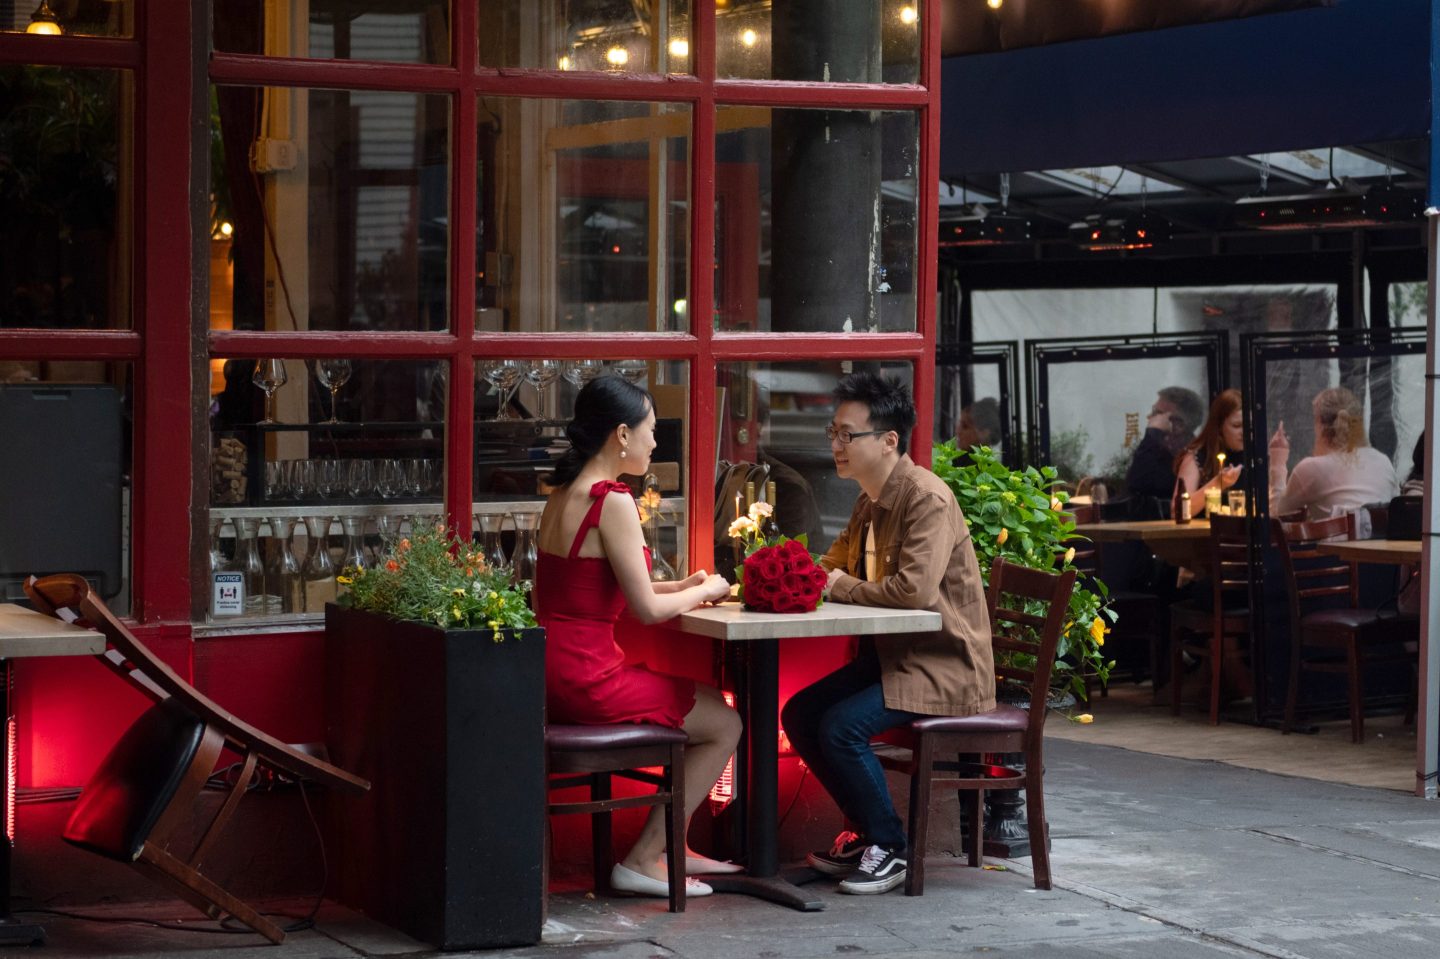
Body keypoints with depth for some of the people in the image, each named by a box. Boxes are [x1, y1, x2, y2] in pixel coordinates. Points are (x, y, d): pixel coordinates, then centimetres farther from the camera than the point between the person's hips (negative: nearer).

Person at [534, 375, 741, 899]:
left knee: (709, 709, 24)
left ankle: (669, 848, 28)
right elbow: (647, 609, -16)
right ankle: (642, 861, 8)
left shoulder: (563, 496, 12)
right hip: (586, 677, -10)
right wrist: (705, 591, 2)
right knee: (724, 725, 5)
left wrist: (683, 586, 13)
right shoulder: (612, 502, -17)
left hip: (553, 673, 10)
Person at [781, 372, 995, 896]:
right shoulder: (871, 501, 12)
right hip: (892, 653, 10)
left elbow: (914, 589, -31)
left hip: (944, 664, -10)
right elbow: (835, 565, 23)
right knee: (800, 714, 1)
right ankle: (867, 831, 11)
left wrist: (842, 587, -16)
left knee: (841, 726, -24)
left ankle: (889, 847, -6)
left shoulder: (928, 499, -19)